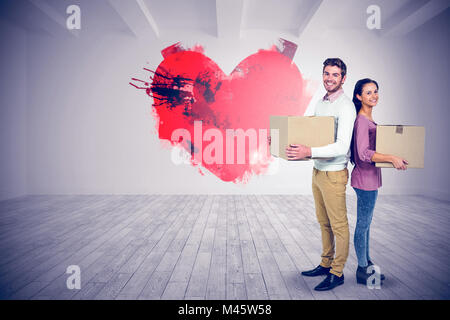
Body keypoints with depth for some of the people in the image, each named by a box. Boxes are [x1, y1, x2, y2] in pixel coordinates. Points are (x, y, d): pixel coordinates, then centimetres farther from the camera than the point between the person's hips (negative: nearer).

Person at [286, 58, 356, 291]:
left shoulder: (345, 107, -14)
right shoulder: (320, 103, 13)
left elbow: (342, 146, -24)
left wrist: (309, 152, -35)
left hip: (334, 174, -8)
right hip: (317, 171, 9)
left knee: (338, 225, 4)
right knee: (323, 222, 18)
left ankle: (337, 273, 17)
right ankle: (326, 264, 33)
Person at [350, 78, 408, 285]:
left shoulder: (368, 118, 12)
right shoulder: (361, 120, -17)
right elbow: (364, 153, -25)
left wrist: (394, 157, 16)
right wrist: (391, 158, -28)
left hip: (371, 177, 10)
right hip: (365, 177, -10)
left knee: (365, 223, 18)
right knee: (363, 225, 2)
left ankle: (366, 264, 32)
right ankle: (362, 270, 16)